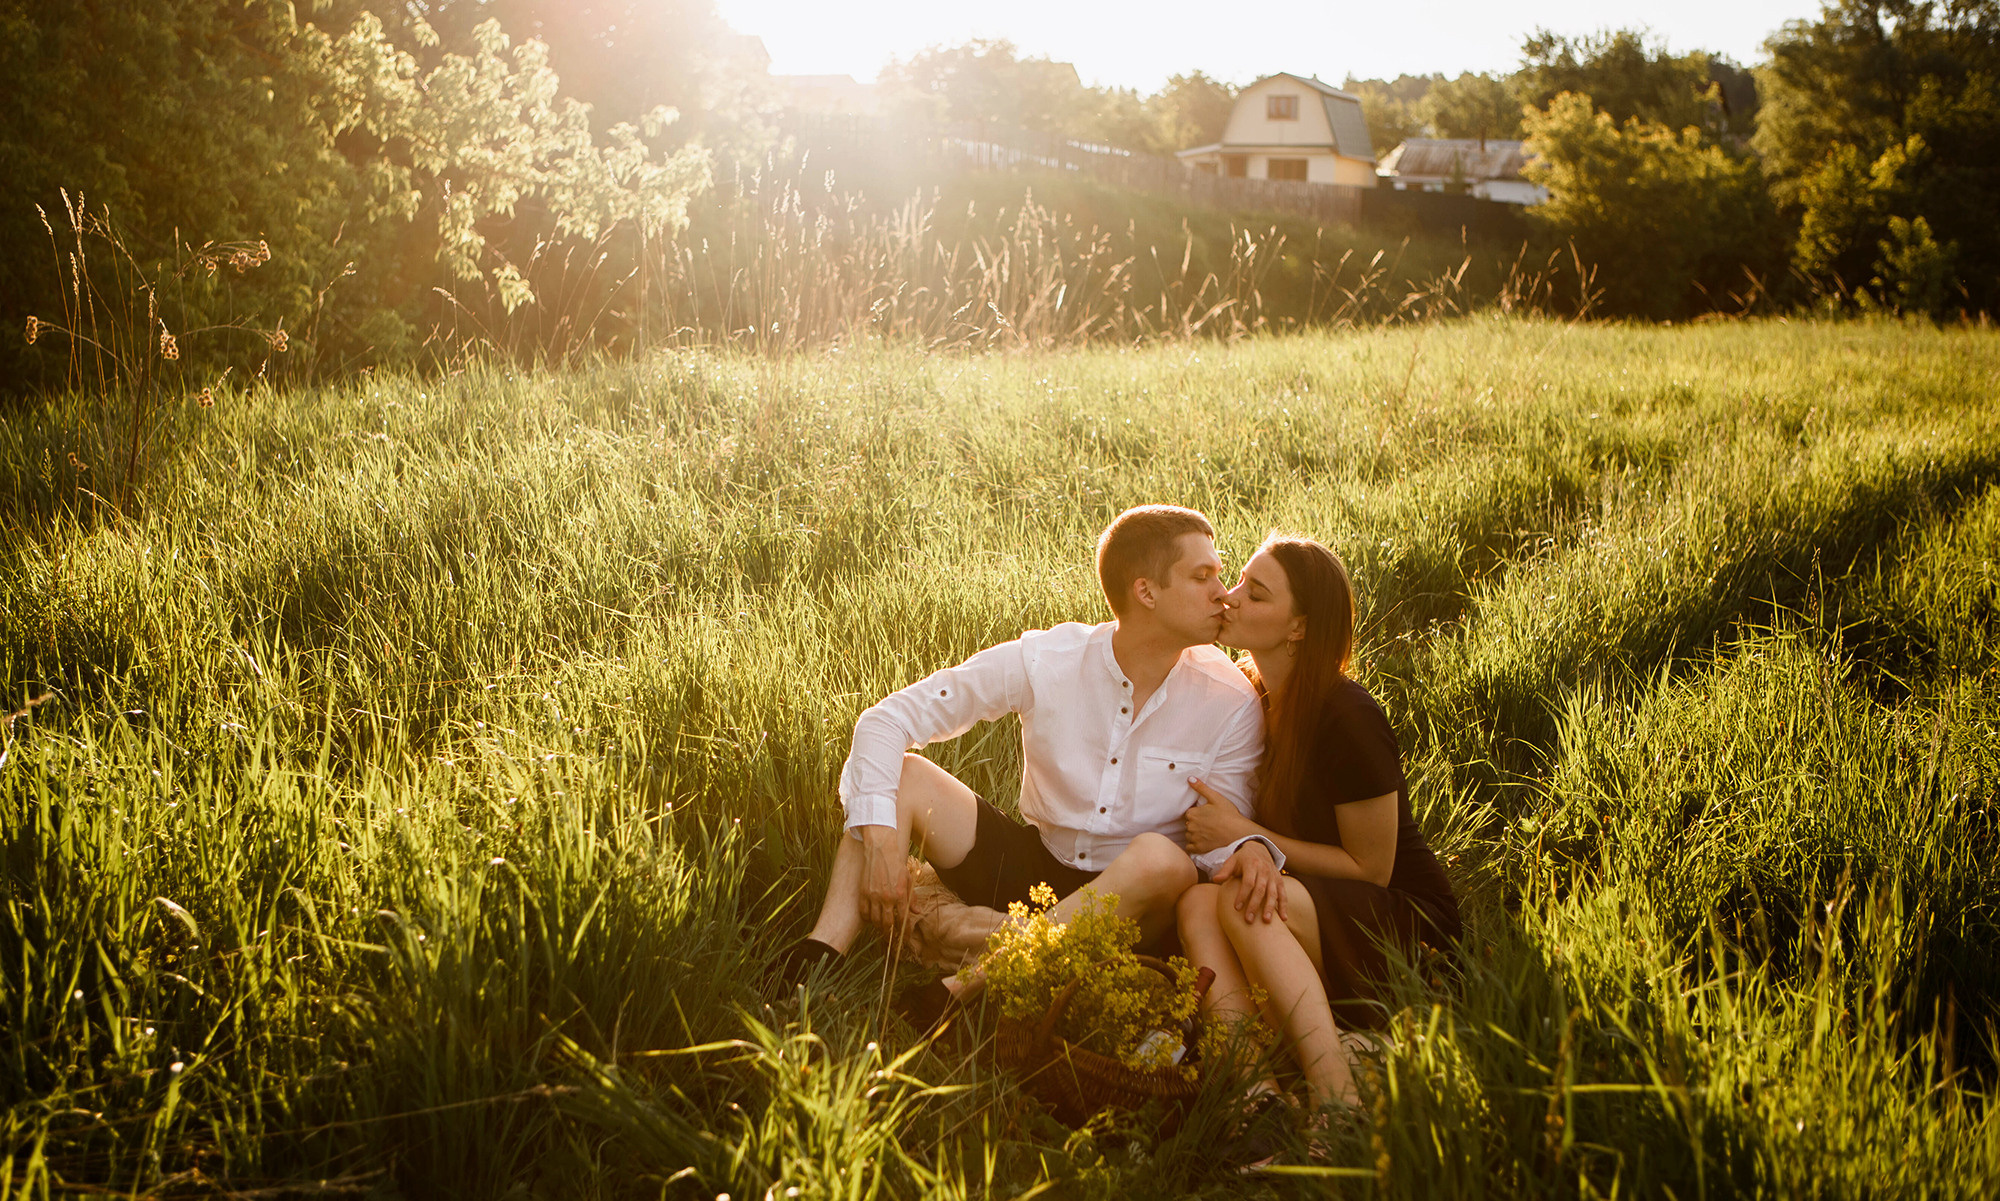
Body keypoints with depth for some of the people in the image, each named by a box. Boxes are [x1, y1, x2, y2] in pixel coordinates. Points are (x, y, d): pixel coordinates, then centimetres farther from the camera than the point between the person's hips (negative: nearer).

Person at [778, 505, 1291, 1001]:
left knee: (1162, 857, -36)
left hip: (1130, 902, -1)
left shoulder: (1230, 702, -10)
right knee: (904, 774, -16)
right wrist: (880, 838, -25)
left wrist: (1252, 847, -32)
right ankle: (823, 953, -31)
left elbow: (1222, 833, -6)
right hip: (1031, 864, 2)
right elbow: (888, 718, -12)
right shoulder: (1045, 660, -12)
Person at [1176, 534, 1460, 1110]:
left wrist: (1245, 836, -16)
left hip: (1407, 921, -6)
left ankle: (1338, 1101, -42)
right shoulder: (1251, 697, 5)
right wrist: (1249, 849, -7)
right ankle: (1253, 1087, -42)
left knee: (1240, 901, -34)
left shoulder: (1348, 718, -18)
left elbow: (1369, 868, -13)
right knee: (1199, 901, -25)